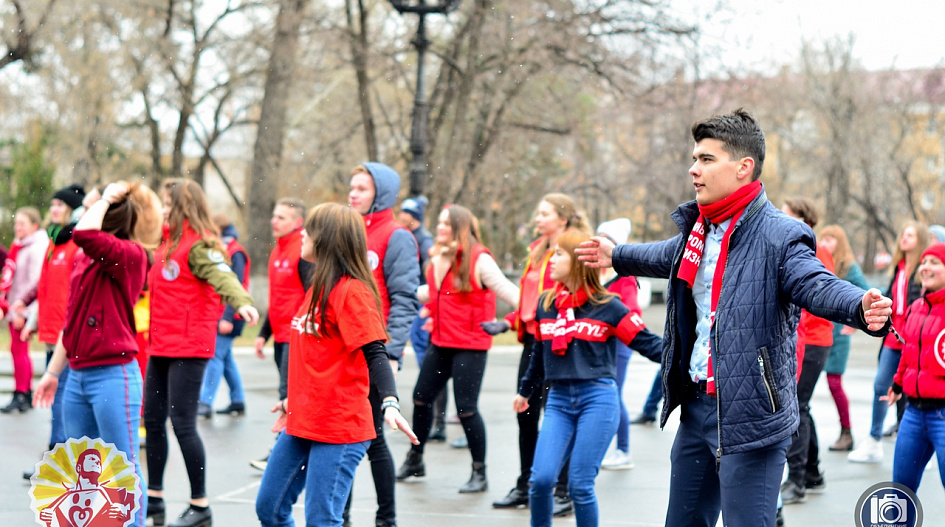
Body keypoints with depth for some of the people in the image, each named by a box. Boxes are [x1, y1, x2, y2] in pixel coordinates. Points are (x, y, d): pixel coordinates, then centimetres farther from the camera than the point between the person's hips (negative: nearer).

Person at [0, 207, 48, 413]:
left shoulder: (37, 249, -14)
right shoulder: (18, 247, 15)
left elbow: (34, 283, -19)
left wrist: (21, 310, -20)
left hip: (24, 310, -9)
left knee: (18, 349, -7)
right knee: (20, 351, 11)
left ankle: (20, 396, -4)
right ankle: (28, 395, 18)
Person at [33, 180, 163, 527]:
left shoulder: (131, 255, -12)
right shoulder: (85, 258, 11)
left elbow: (83, 234, -31)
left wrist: (106, 199, -15)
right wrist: (53, 372, 20)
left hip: (113, 376, -8)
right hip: (78, 377, 8)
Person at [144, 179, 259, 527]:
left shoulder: (198, 244, -12)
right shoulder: (166, 242, 12)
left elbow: (222, 275, -29)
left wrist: (241, 302, -48)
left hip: (189, 347, -9)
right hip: (161, 345, 9)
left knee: (182, 423, -7)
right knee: (153, 419, 14)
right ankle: (154, 497, 27)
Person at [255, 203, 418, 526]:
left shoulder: (351, 292, -14)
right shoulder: (317, 288, 13)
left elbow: (374, 354, -21)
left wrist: (390, 403, -35)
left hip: (339, 427, -9)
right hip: (302, 424, 9)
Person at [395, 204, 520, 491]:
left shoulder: (479, 259, -12)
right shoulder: (438, 259, 10)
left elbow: (506, 290, -17)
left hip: (470, 346, -8)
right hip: (440, 342, 8)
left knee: (466, 408, -8)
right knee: (422, 397, 14)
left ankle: (480, 473, 5)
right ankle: (415, 459, 33)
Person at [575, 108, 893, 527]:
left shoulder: (779, 236, -15)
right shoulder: (699, 228, 10)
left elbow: (819, 285, -32)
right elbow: (671, 257, 34)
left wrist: (862, 308, -54)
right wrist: (617, 257, 51)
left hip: (750, 414, -9)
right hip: (696, 406, 9)